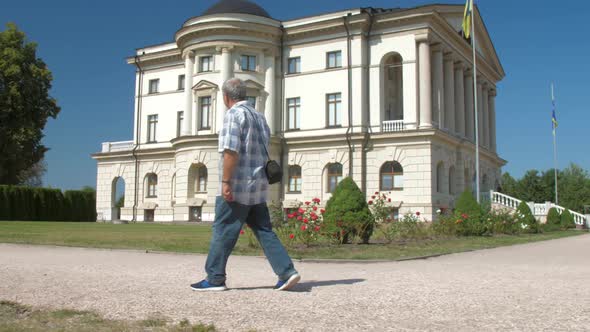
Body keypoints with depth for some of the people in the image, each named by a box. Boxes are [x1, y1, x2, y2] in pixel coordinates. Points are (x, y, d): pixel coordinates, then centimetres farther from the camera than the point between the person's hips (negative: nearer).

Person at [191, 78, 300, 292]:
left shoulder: (233, 114, -8)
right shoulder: (259, 117, 18)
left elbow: (231, 151, -19)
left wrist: (225, 182, -18)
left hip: (236, 187, -8)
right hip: (257, 186, 8)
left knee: (223, 232, 1)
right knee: (264, 231, 9)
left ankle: (215, 279, 8)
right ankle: (287, 272, 2)